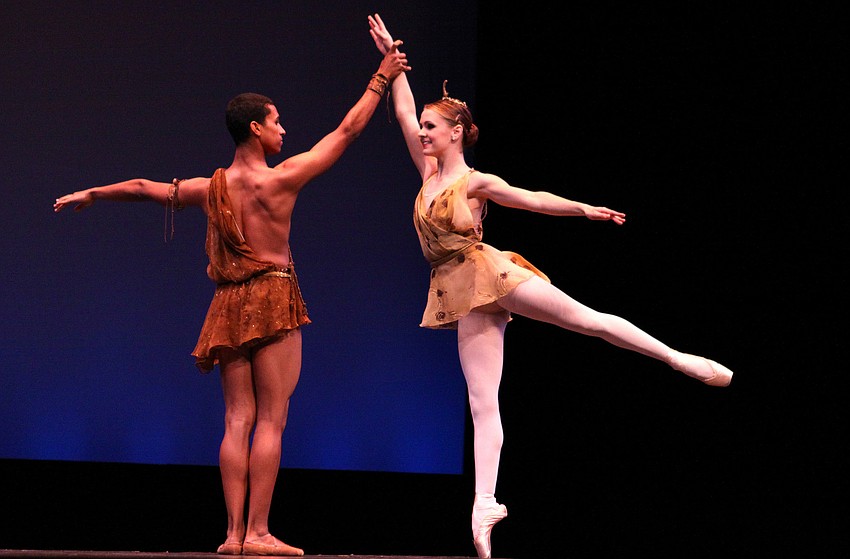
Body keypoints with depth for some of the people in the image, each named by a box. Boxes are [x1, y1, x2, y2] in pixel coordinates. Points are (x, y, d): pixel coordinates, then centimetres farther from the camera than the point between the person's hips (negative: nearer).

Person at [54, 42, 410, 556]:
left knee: (238, 419, 5)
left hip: (229, 303, 5)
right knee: (271, 420, -6)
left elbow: (144, 187, 21)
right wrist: (382, 79, 10)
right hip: (273, 301, -5)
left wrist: (90, 194, 37)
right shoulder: (282, 179, -6)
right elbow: (347, 131, 0)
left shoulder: (209, 189, 8)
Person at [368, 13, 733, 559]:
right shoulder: (430, 172, 10)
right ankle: (485, 504, -7)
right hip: (465, 297, 5)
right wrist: (392, 58, 12)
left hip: (489, 273, -5)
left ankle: (682, 360, 5)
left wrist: (585, 209, -18)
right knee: (483, 402, 0)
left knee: (588, 319, -6)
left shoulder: (476, 182, -5)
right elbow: (404, 113, 13)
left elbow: (534, 199, -9)